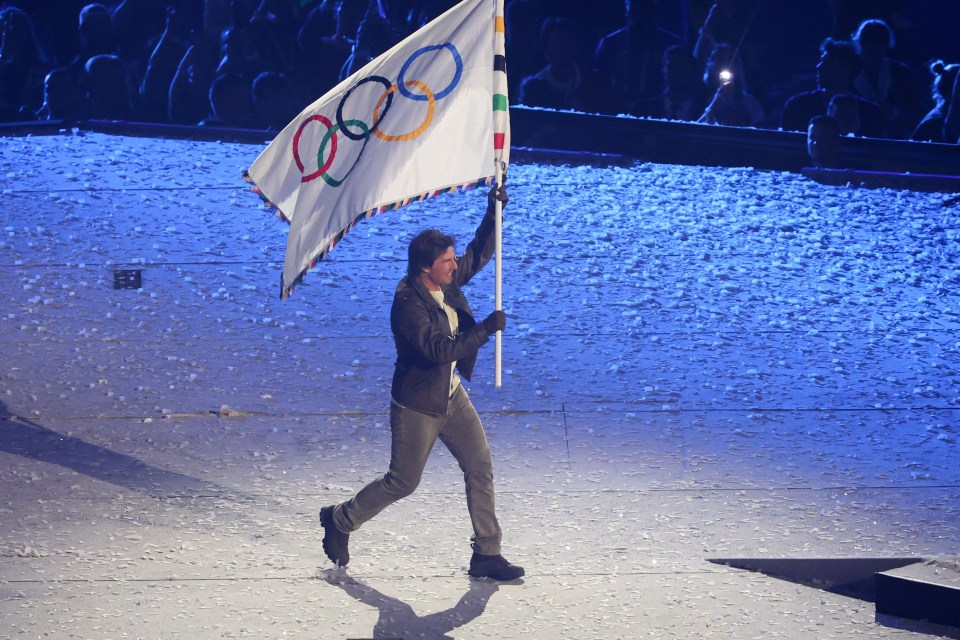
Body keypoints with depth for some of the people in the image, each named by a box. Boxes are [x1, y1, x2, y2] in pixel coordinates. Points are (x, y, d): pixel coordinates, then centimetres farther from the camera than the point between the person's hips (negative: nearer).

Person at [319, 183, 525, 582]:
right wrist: (485, 330, -31)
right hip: (417, 405, -8)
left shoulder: (447, 283, -2)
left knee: (480, 468, 2)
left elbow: (479, 254, 13)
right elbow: (438, 349, -34)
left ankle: (486, 555, 8)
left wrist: (494, 212, 0)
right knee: (402, 482, 4)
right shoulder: (408, 302, -26)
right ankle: (340, 521, 28)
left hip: (451, 396, 8)